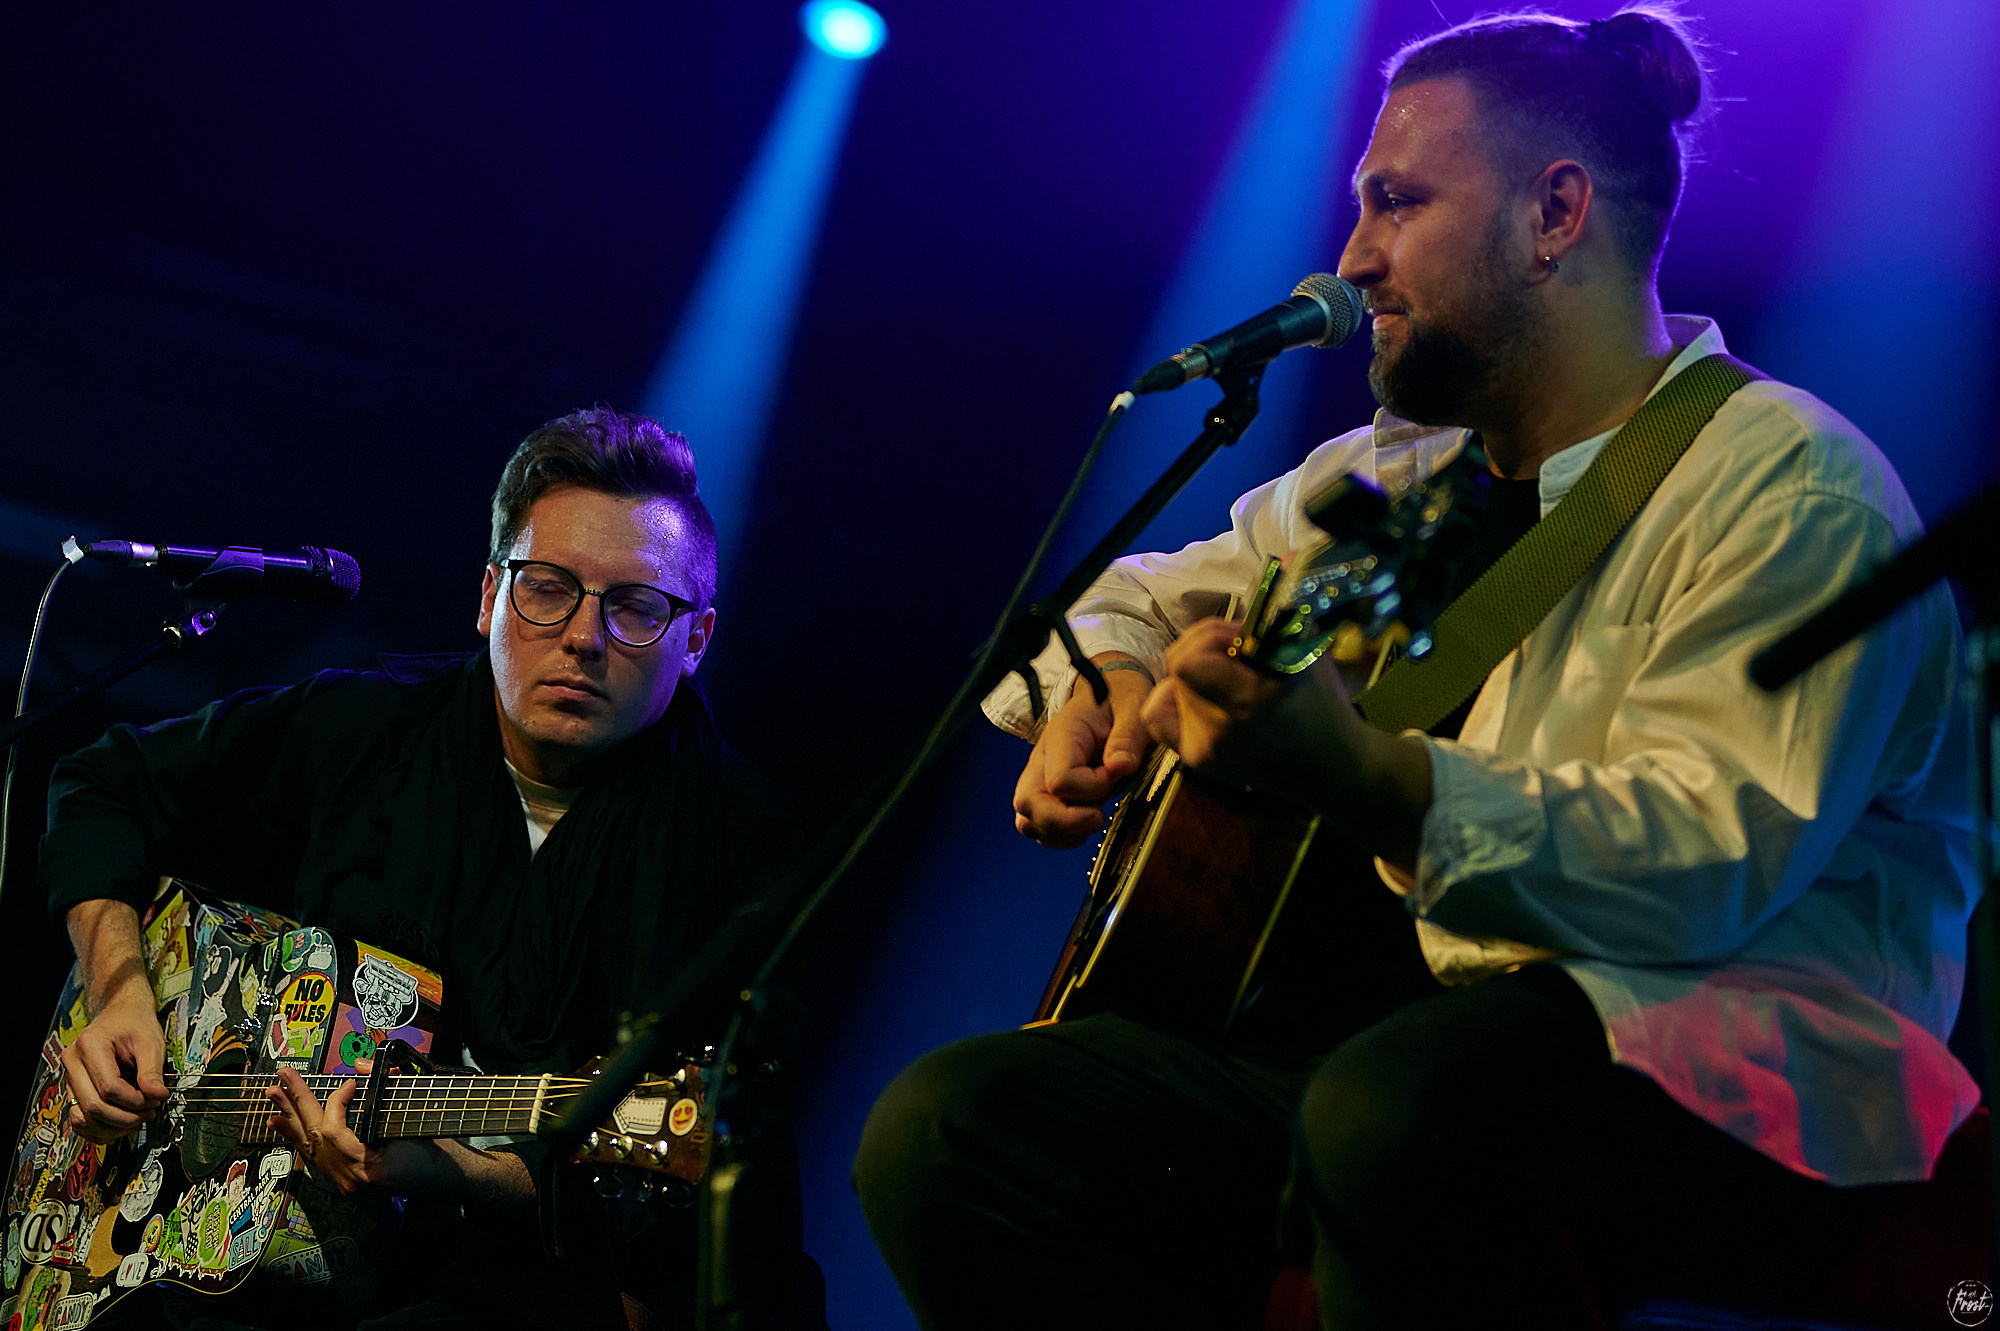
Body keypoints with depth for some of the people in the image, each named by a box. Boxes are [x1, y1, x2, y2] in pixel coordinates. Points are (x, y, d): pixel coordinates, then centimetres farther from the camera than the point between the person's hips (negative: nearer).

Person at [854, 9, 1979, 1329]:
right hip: (1420, 1034, 7)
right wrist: (1104, 685, 7)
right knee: (944, 1127, -9)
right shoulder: (1401, 477, 17)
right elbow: (1144, 595, 31)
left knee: (1396, 1109, -41)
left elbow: (1708, 865, -23)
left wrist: (1361, 774, -36)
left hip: (1747, 1084, -7)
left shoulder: (1790, 486, -8)